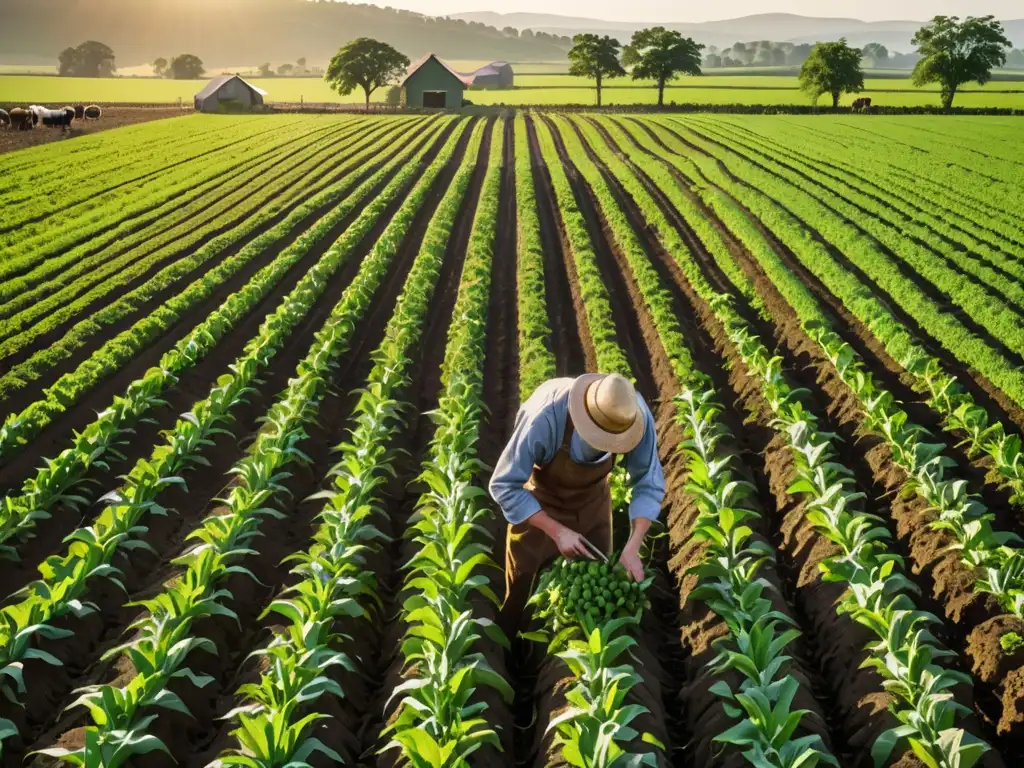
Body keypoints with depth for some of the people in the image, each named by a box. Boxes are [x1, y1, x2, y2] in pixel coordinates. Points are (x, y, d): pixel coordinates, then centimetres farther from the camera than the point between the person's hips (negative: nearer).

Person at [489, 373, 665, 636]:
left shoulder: (636, 414, -31)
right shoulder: (545, 419, -40)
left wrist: (633, 546, -31)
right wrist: (556, 531, -33)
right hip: (539, 504, -3)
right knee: (520, 591, 12)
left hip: (592, 502, 3)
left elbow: (649, 484, -20)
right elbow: (504, 486, -30)